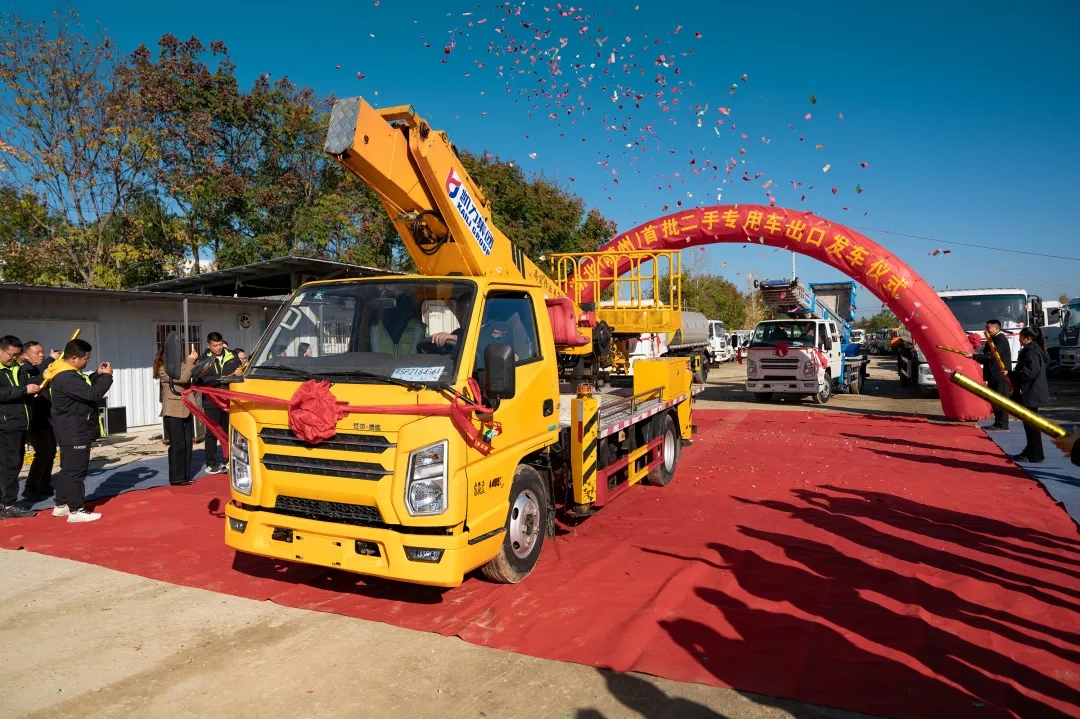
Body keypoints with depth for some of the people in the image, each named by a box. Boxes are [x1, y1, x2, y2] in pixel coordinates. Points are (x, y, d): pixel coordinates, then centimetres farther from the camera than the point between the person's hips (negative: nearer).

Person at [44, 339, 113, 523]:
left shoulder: (67, 373, 11)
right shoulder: (66, 377, -24)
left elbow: (84, 387, 23)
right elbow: (92, 394, -29)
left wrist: (98, 375, 8)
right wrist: (107, 376, -17)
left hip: (72, 431, 11)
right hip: (74, 432, -11)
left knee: (68, 468, 18)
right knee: (76, 470, -6)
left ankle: (61, 505, 28)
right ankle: (76, 510, 0)